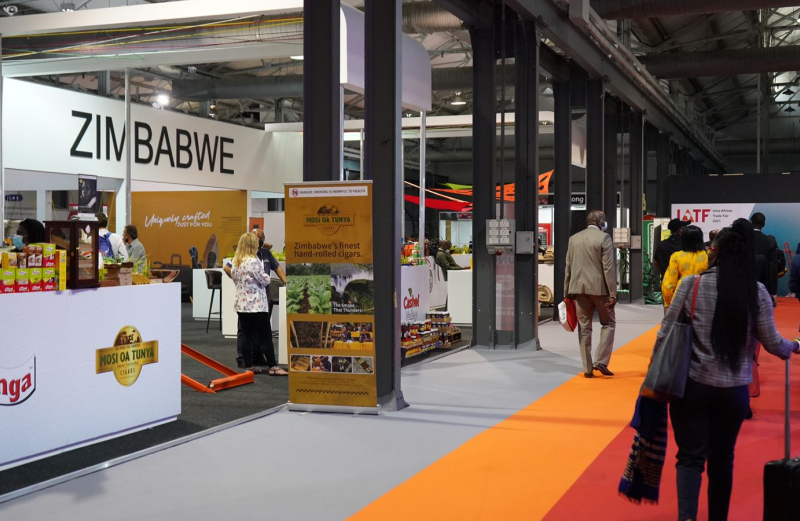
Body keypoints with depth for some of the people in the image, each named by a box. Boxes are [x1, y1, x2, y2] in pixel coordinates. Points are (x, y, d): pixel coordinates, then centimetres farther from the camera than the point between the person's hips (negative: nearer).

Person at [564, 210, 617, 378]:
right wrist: (613, 293, -8)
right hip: (599, 287, -4)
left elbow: (568, 267, 10)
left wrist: (567, 291, 15)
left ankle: (587, 368, 9)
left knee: (584, 328, 8)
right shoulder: (604, 238, -7)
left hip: (579, 288, 4)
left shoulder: (574, 238, 8)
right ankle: (601, 361, 1)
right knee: (608, 323, 11)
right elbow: (608, 268, -11)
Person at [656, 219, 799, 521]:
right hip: (734, 391, 2)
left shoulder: (692, 284, -8)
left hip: (692, 386, -2)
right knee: (722, 459, 17)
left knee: (690, 457, 4)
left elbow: (665, 334, -4)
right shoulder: (757, 292, -4)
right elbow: (773, 344, 2)